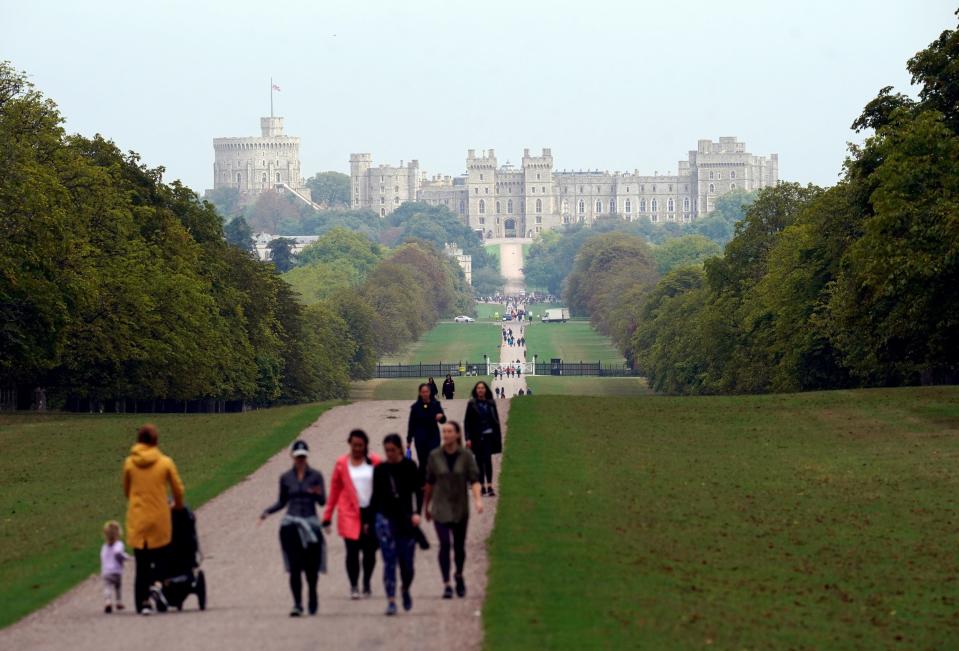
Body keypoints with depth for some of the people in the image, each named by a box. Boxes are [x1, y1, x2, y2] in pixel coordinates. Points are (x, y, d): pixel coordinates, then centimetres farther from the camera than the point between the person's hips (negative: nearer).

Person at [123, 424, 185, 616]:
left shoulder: (129, 463, -1)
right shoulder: (165, 462, -4)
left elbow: (126, 490, 11)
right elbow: (178, 489, 3)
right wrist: (178, 505, 24)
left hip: (137, 518, 1)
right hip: (160, 517, -1)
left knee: (141, 561, 7)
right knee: (159, 554, 16)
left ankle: (143, 602, 3)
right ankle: (156, 582, -11)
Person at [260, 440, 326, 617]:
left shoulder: (315, 476, 1)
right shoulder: (286, 478, 6)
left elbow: (323, 501, -4)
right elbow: (282, 502, 15)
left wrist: (318, 493, -26)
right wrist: (267, 511, -1)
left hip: (311, 523, -1)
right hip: (291, 524, 1)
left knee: (311, 566, 3)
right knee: (294, 567, -7)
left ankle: (313, 597, 28)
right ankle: (297, 604, -4)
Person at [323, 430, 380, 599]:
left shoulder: (374, 462, 2)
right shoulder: (342, 464, 2)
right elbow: (334, 490, 6)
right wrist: (327, 517, 6)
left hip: (371, 512, 1)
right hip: (350, 514, -1)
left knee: (370, 551, 7)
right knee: (352, 550, -10)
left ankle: (366, 584, 22)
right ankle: (353, 586, -4)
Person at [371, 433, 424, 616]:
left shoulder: (409, 467, 0)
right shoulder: (380, 469, 6)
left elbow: (418, 491, -4)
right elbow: (375, 496, 12)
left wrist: (416, 512, -17)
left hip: (405, 518, -1)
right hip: (385, 517, 1)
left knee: (406, 561, 4)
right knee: (389, 561, -7)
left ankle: (405, 590, 33)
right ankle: (391, 601, -8)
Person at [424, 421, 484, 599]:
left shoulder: (466, 455, -5)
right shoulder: (435, 456, -2)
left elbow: (474, 480, -9)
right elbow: (429, 483, 7)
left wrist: (478, 500, -25)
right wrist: (426, 506, 12)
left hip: (460, 509, 0)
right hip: (441, 509, 0)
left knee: (459, 546, 10)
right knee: (444, 545, -12)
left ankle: (459, 576, 38)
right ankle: (446, 585, -8)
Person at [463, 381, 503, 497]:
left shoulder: (491, 403, 5)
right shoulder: (472, 404, 2)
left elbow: (496, 421, 9)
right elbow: (467, 422, 1)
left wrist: (498, 437, 5)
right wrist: (468, 438, -6)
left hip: (488, 435, 0)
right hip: (476, 437, 0)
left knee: (487, 459, -11)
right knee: (479, 461, 5)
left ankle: (489, 486, -13)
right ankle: (482, 486, 11)